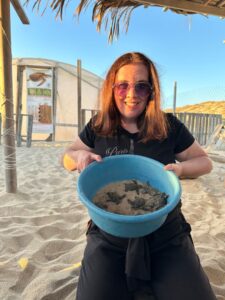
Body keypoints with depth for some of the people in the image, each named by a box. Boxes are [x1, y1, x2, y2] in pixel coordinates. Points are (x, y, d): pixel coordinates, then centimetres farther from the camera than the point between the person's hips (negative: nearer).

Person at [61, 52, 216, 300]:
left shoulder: (170, 126, -3)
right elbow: (67, 155, 12)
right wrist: (79, 156, -12)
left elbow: (204, 161, 8)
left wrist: (180, 168, -15)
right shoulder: (97, 127, 0)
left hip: (167, 238, 1)